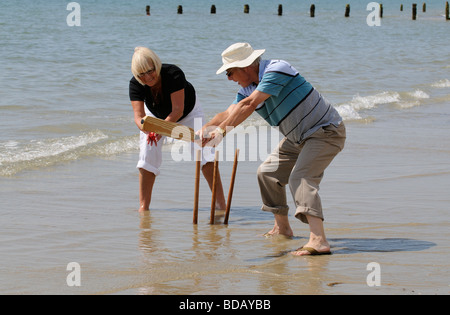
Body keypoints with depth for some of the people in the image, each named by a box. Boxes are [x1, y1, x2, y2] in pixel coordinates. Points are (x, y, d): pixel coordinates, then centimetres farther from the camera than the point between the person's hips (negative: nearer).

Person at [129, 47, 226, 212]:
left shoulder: (174, 74, -39)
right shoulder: (135, 84, -29)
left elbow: (178, 110, -40)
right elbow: (139, 115, -36)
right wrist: (148, 129, -58)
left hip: (188, 111, -3)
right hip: (155, 114, 3)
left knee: (203, 151, -16)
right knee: (147, 155, -9)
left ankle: (221, 202, -14)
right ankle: (143, 206, 0)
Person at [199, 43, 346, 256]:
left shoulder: (277, 69, -24)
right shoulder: (248, 88, 4)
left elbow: (249, 105, -32)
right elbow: (230, 113, -4)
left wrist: (221, 131, -35)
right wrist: (207, 128, -24)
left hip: (326, 131, -10)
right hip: (298, 137, 10)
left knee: (300, 178, -27)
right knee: (268, 173, 18)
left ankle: (318, 240, -41)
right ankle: (282, 228, 34)